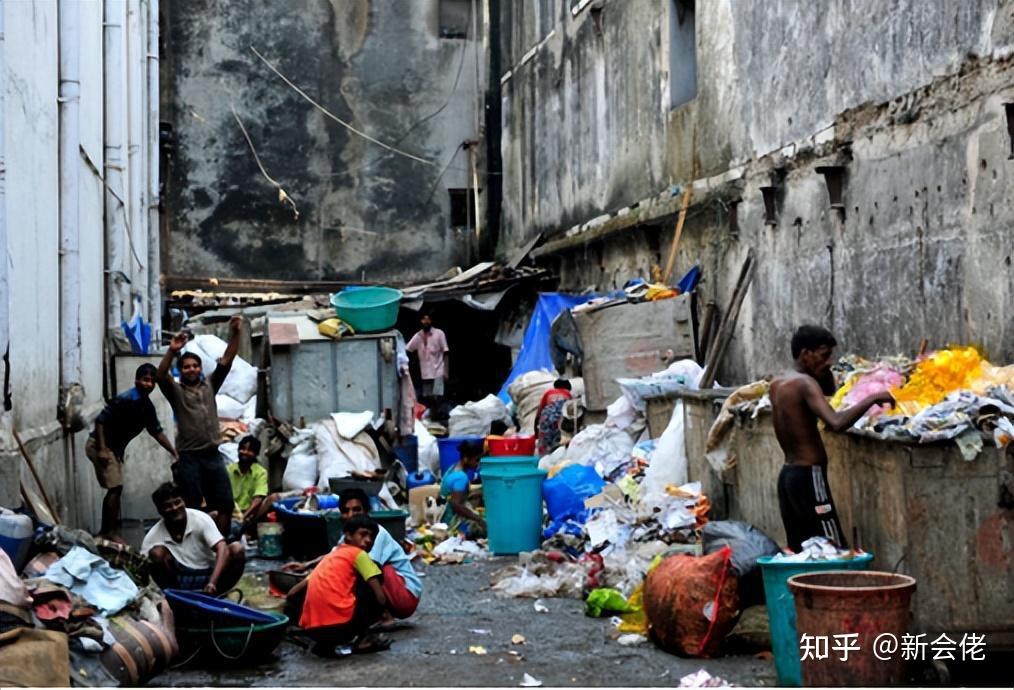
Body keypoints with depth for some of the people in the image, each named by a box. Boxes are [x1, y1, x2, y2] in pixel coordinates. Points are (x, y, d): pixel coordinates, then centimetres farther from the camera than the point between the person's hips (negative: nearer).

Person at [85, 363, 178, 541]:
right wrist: (102, 449, -26)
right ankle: (111, 532, -7)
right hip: (100, 445, -9)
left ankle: (105, 531, 21)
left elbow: (156, 431, 14)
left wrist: (173, 452, 9)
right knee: (115, 488, -12)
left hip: (115, 448, 9)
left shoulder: (147, 406, 5)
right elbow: (100, 420, -22)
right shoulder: (125, 400, -22)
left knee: (114, 489, 12)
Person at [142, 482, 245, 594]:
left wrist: (212, 583, -39)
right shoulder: (154, 535, -10)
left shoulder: (201, 519, -13)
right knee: (157, 552, -24)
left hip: (209, 576, 0)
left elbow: (222, 549, -25)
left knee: (237, 550, -25)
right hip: (180, 581, 0)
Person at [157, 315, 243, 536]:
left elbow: (226, 361, 6)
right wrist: (172, 351, -31)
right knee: (192, 508, 0)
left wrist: (234, 333, -5)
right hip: (189, 457, -4)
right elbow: (160, 376, -16)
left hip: (213, 455, 4)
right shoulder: (176, 391, 3)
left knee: (225, 503, 4)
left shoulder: (210, 386, 13)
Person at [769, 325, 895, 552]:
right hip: (808, 477, -9)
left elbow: (829, 389, 27)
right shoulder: (804, 383, -15)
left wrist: (824, 368, 8)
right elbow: (836, 423, -30)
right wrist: (871, 399, -22)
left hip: (788, 474, 9)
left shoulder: (778, 383, 12)